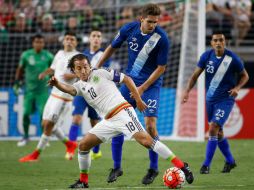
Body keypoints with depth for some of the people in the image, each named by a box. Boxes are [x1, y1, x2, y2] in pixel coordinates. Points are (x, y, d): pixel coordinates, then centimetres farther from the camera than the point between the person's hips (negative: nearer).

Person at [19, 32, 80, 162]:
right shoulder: (60, 54, 13)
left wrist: (73, 75, -27)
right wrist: (45, 73, 7)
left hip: (64, 96, -8)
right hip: (54, 94, 8)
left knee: (49, 124, -8)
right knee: (45, 124, 9)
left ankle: (36, 154, 1)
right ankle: (69, 144, 27)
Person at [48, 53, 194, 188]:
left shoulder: (100, 73, 3)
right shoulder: (80, 86, 14)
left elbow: (127, 79, 7)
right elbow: (69, 89, -10)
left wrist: (138, 100, 2)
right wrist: (57, 84, -33)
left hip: (122, 112, -6)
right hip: (109, 121, 6)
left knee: (145, 139, -23)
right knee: (83, 145, 1)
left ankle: (181, 166, -25)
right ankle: (83, 181, 16)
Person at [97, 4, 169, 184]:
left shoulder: (161, 38, -18)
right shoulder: (129, 29, -8)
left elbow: (161, 68, -12)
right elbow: (112, 48, 9)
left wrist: (142, 88, -16)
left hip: (151, 84, -4)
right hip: (130, 81, 4)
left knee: (150, 125, -14)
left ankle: (154, 168, 5)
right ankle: (117, 167, 12)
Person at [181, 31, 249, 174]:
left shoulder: (233, 59, -12)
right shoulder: (206, 56, -5)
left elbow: (245, 76, 1)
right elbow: (196, 75, 0)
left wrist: (237, 88, -16)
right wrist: (187, 91, -14)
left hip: (226, 99, -5)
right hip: (210, 99, 5)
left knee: (213, 129, -17)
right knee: (218, 132, 14)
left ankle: (206, 165, -11)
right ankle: (230, 161, 33)